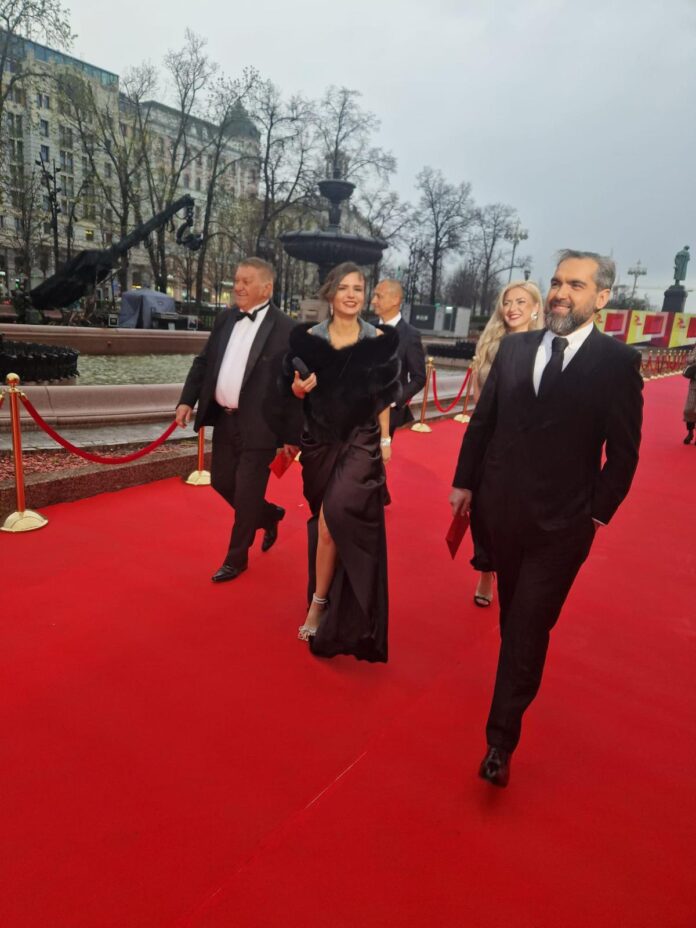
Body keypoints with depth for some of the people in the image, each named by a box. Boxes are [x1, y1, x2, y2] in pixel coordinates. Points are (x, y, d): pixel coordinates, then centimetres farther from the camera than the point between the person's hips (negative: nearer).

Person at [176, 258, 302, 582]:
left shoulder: (285, 329, -12)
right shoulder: (225, 318, 7)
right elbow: (203, 362, 13)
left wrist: (292, 436, -12)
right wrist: (187, 400, 3)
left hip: (258, 425, -6)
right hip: (224, 419, 7)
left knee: (246, 493, 3)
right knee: (222, 482, 16)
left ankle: (236, 558, 23)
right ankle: (269, 515, 42)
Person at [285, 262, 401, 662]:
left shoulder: (379, 340, -2)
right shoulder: (310, 337, 1)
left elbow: (384, 395, 2)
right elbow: (297, 391, 7)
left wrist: (385, 439, -1)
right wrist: (300, 387, -15)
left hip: (361, 441, -3)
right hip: (321, 440, 3)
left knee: (334, 515, -20)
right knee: (328, 520, 13)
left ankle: (319, 602, -2)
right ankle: (333, 604, 34)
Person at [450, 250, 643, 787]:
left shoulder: (618, 362, -8)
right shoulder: (515, 348, 3)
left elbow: (624, 451, -6)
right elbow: (482, 420, 7)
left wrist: (598, 513, -7)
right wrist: (465, 481, 7)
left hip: (561, 522, -4)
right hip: (500, 507, 4)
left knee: (529, 628, 2)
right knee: (515, 616, 22)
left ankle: (501, 739, 14)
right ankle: (518, 678, 46)